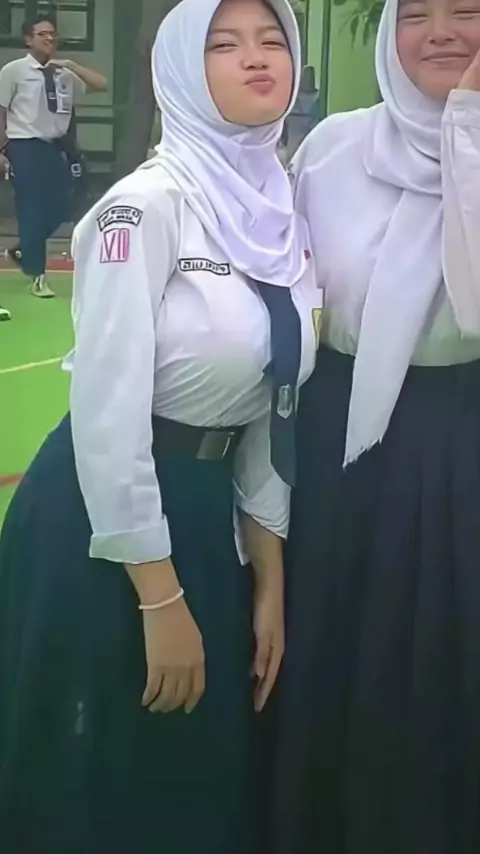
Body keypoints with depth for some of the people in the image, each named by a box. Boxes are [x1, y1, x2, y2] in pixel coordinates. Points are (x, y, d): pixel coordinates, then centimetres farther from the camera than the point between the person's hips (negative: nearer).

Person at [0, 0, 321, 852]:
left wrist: (270, 581, 6)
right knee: (107, 781, 11)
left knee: (207, 768, 21)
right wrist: (160, 599, -17)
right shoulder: (148, 203, -17)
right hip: (107, 513, -7)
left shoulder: (285, 214, 5)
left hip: (210, 512, 7)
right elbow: (106, 411, -20)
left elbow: (272, 405, 7)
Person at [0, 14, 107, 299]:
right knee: (31, 210, -3)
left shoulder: (65, 73, 7)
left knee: (59, 209, 9)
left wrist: (70, 64, -6)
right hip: (25, 147, -5)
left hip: (56, 147, 6)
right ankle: (37, 274, 7)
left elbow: (102, 85, 1)